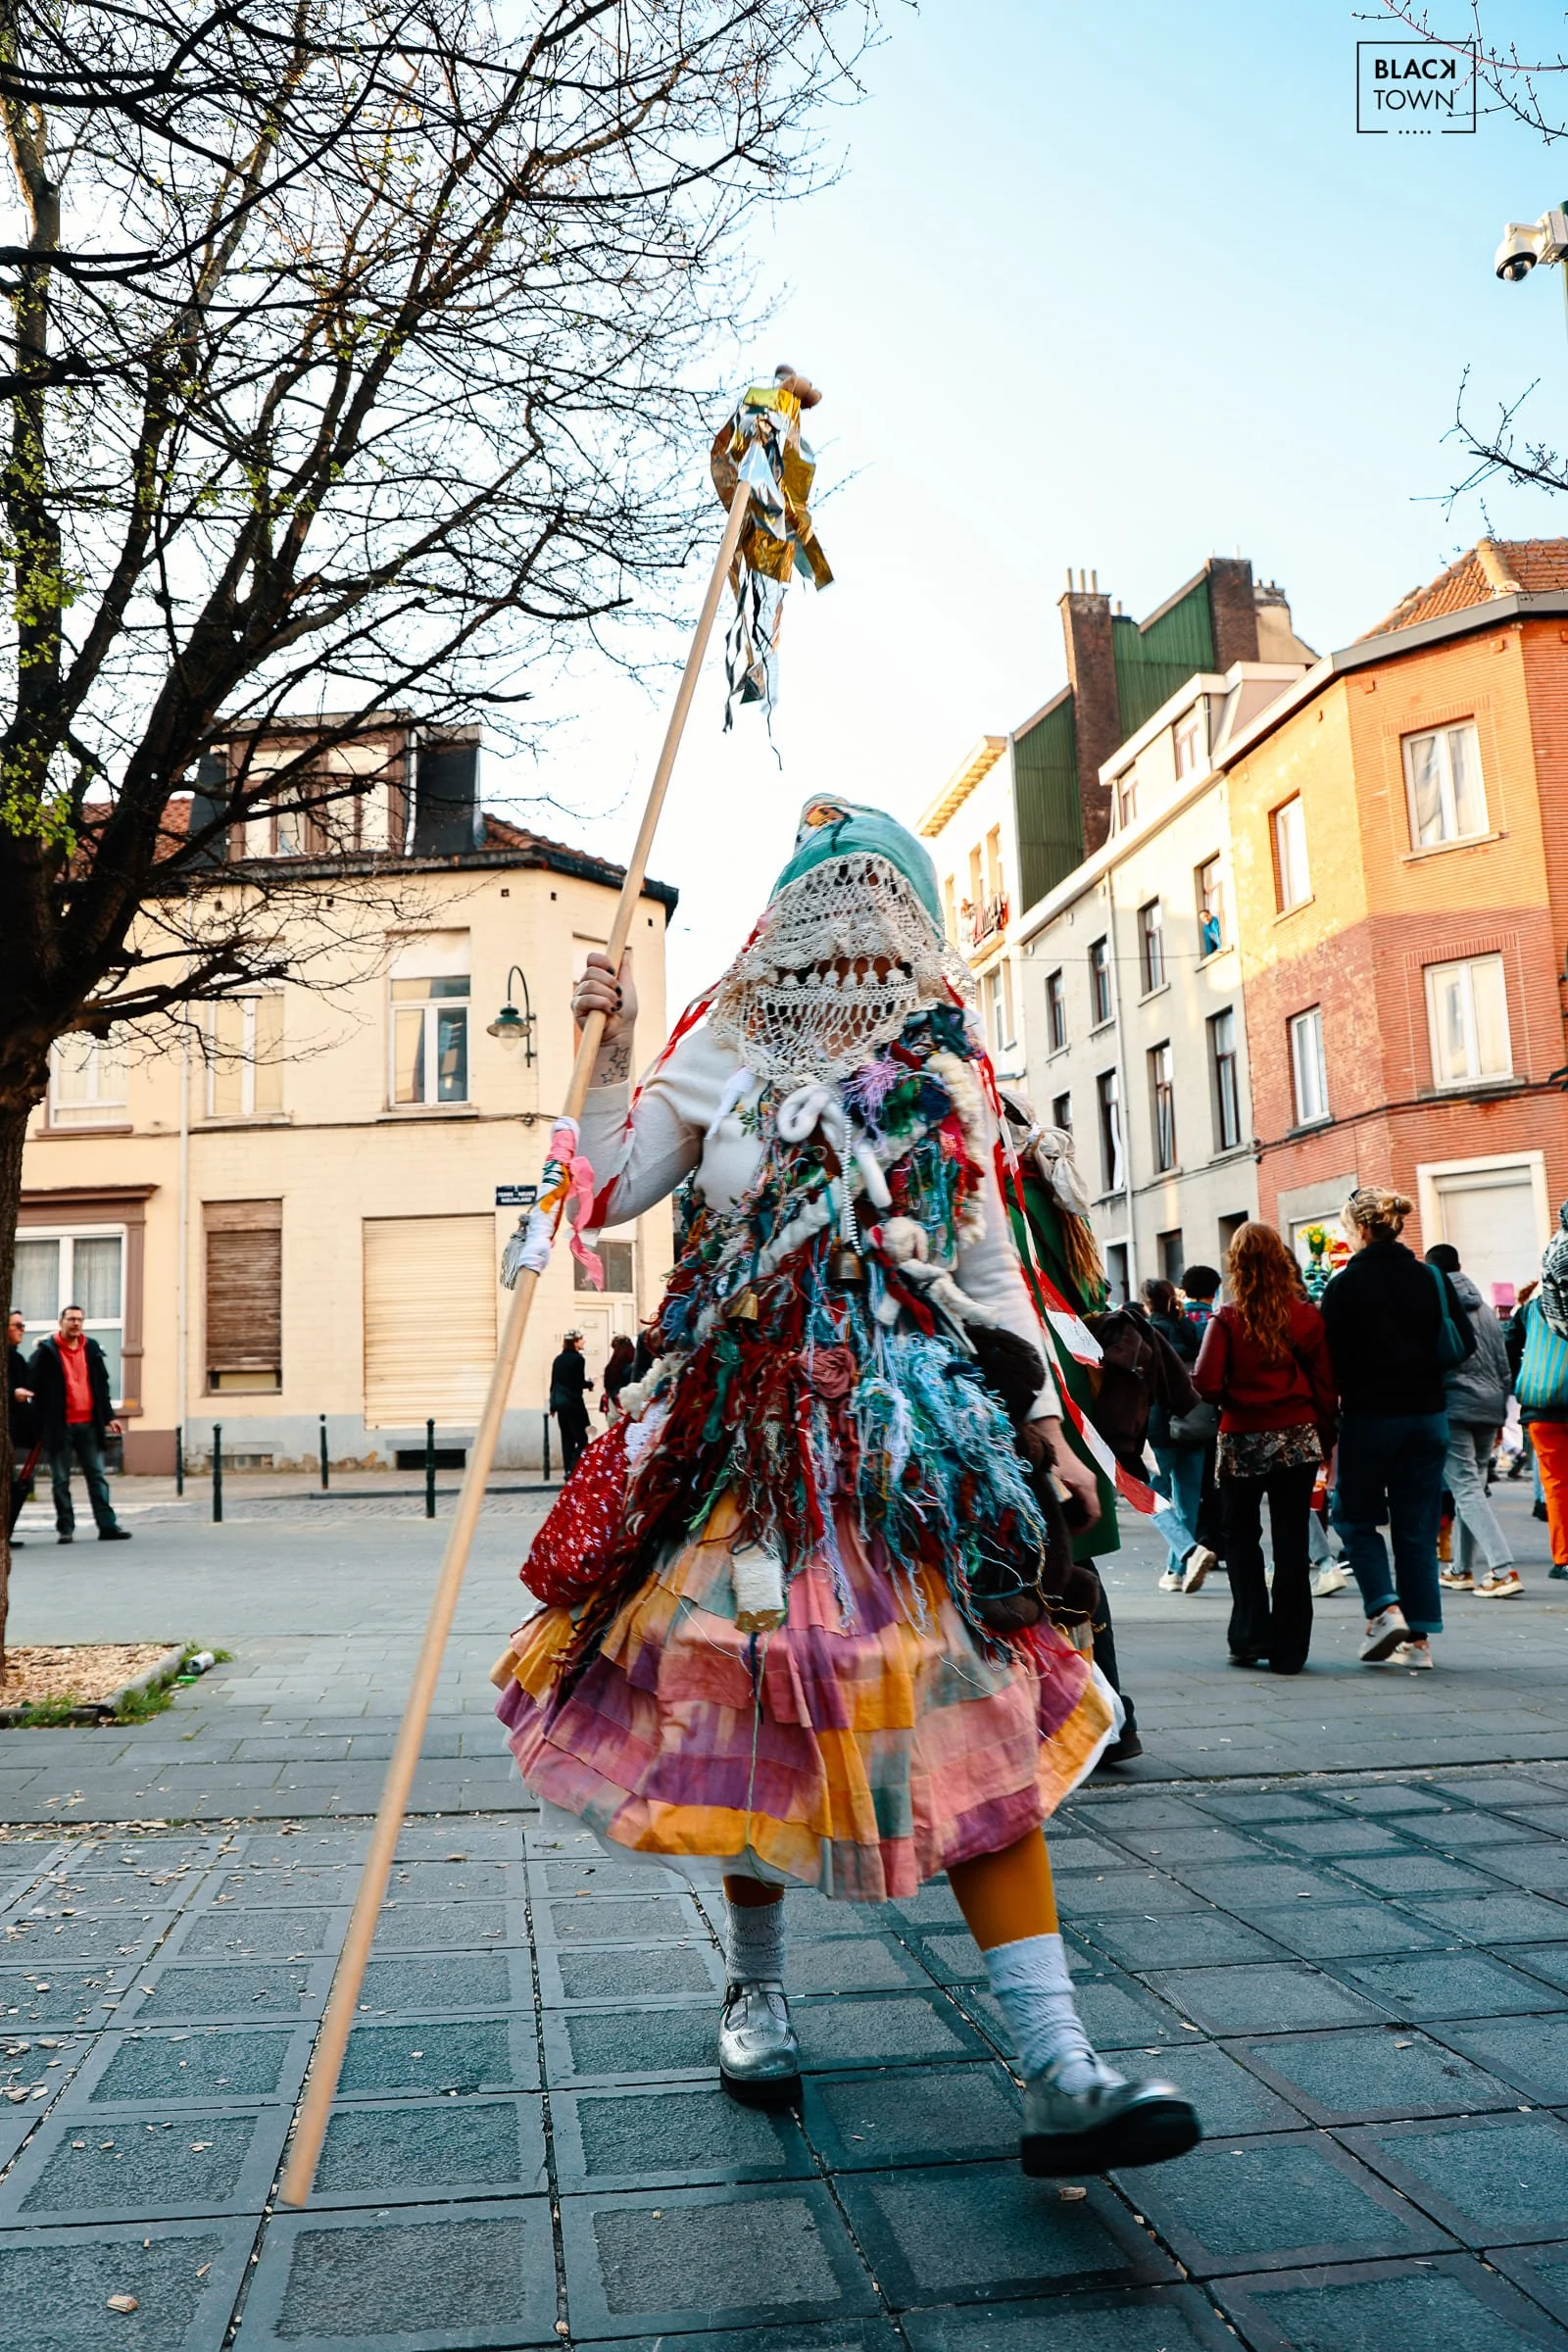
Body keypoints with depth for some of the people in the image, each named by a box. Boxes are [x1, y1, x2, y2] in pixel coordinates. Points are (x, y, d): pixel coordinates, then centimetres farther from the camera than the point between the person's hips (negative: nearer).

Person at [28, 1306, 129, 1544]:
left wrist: (108, 1417, 11)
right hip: (60, 1426, -3)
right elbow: (34, 1386, -2)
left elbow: (102, 1385, 15)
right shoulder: (46, 1351, -2)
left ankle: (107, 1525, 5)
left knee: (97, 1476, 4)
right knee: (61, 1480, 4)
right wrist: (41, 1423, -7)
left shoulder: (91, 1348, 11)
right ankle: (65, 1528, 10)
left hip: (88, 1424, 4)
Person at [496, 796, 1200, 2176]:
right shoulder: (723, 1055, 8)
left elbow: (990, 1259, 15)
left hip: (918, 1423, 1)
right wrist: (609, 1054, -4)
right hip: (753, 1420, 0)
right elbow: (606, 1196, 5)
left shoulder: (945, 1074, 12)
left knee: (974, 1712, -6)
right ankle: (756, 1983, 29)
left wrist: (1043, 1420, 10)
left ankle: (1060, 2073, -5)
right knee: (757, 1692, 4)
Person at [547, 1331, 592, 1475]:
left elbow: (553, 1383, 12)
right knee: (581, 1439, -3)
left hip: (559, 1402, 7)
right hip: (573, 1402, -7)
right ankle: (573, 1469, -15)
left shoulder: (558, 1359, 10)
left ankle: (568, 1470, 9)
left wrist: (553, 1405, 17)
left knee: (567, 1438, 11)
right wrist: (590, 1384, 8)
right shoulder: (578, 1359, -10)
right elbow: (580, 1382, -12)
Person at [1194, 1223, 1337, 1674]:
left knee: (1242, 1536, 15)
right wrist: (1326, 1438, 10)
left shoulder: (1228, 1320, -10)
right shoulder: (1306, 1315, -3)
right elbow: (1326, 1383, 0)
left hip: (1242, 1441, -2)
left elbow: (1206, 1385, -17)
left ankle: (1251, 1636, 9)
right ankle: (1288, 1649, 11)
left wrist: (1231, 1397, 5)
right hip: (1298, 1438, 2)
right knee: (1292, 1540, 8)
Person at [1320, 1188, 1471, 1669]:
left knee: (1357, 1518, 12)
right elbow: (1464, 1343, 5)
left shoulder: (1345, 1285, -10)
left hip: (1368, 1416, -4)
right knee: (1417, 1527, 9)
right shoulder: (1431, 1278, 2)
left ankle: (1385, 1610, -6)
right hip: (1427, 1414, 4)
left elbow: (1331, 1361, -10)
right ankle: (1418, 1638, 9)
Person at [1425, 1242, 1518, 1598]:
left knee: (1466, 1490, -7)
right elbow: (1504, 1366, 17)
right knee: (1472, 1487, 15)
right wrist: (1500, 1416, 22)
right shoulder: (1485, 1309, 15)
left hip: (1453, 1408, -6)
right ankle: (1463, 1570, 22)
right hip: (1489, 1407, 7)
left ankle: (1503, 1570, -19)